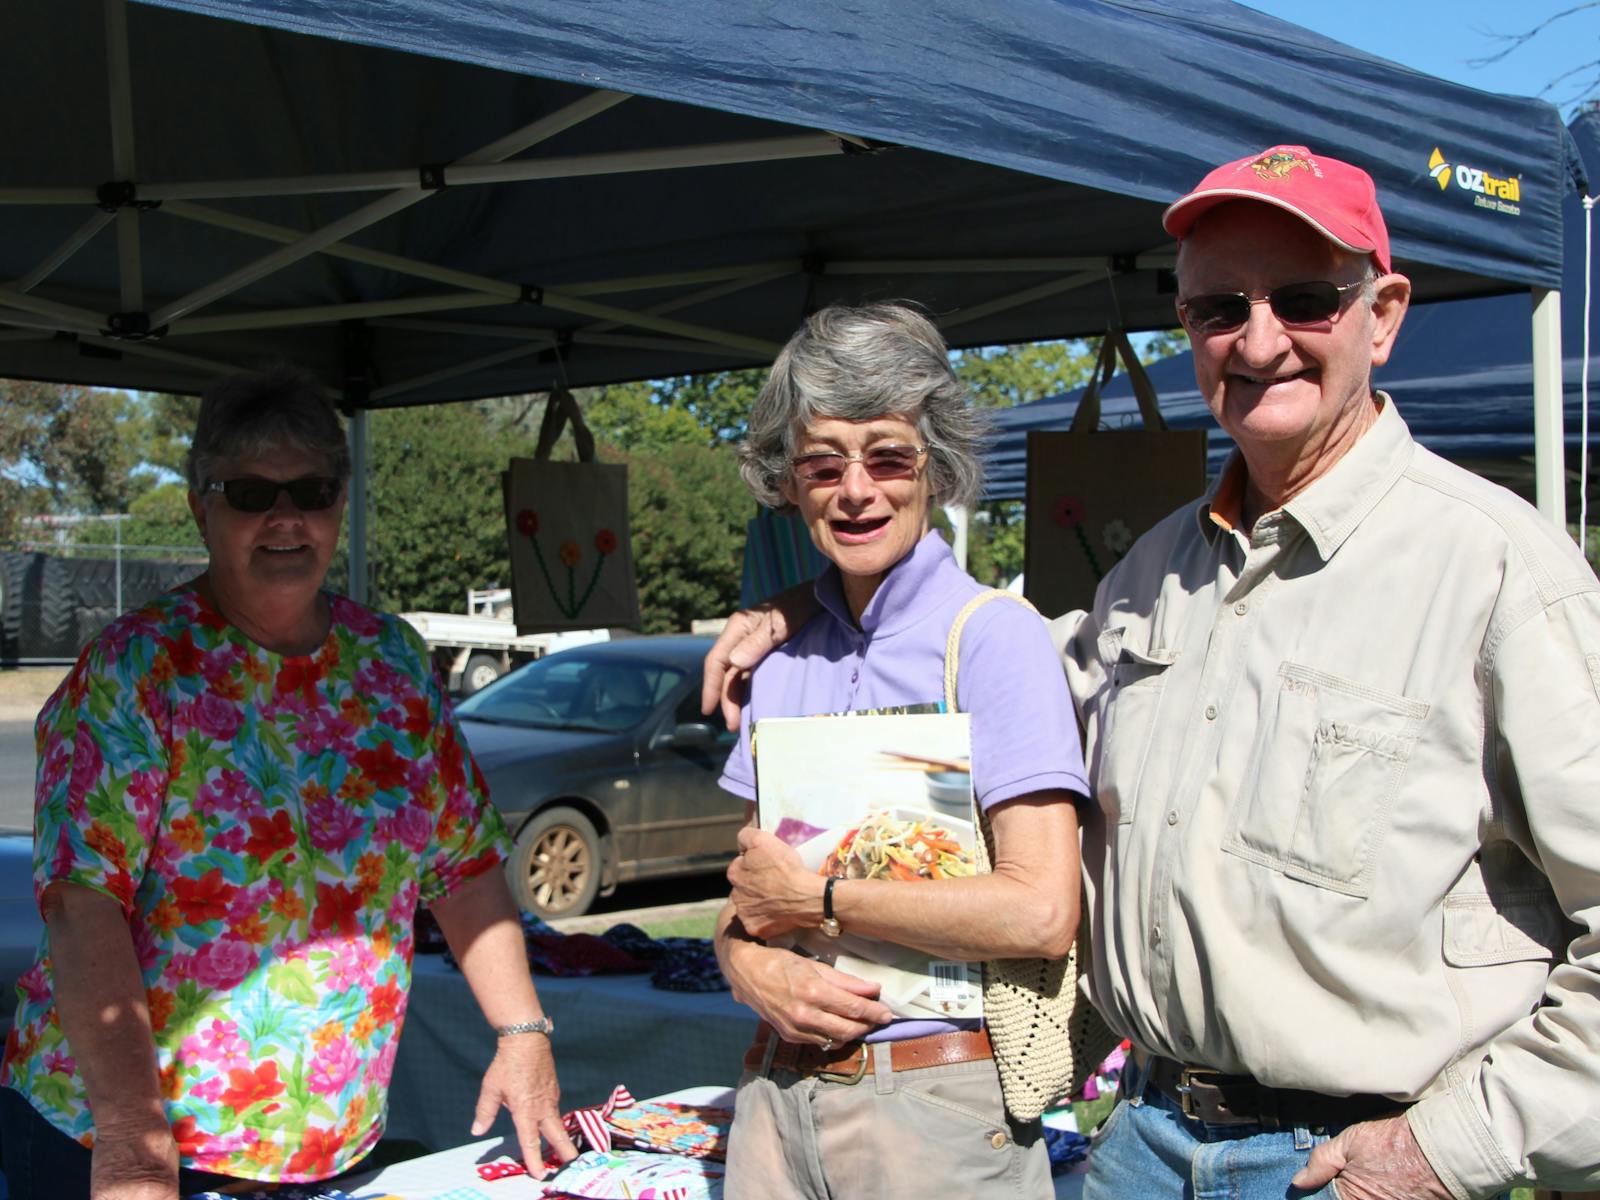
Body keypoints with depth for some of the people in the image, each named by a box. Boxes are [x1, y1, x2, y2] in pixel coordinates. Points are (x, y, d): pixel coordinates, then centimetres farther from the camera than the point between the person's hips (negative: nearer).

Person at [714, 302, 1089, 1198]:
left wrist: (814, 896, -12)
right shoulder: (783, 661, 8)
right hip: (780, 1090, 5)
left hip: (939, 1106, -5)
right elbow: (749, 898, 12)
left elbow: (1041, 912, -20)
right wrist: (755, 966, -10)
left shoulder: (996, 636, -10)